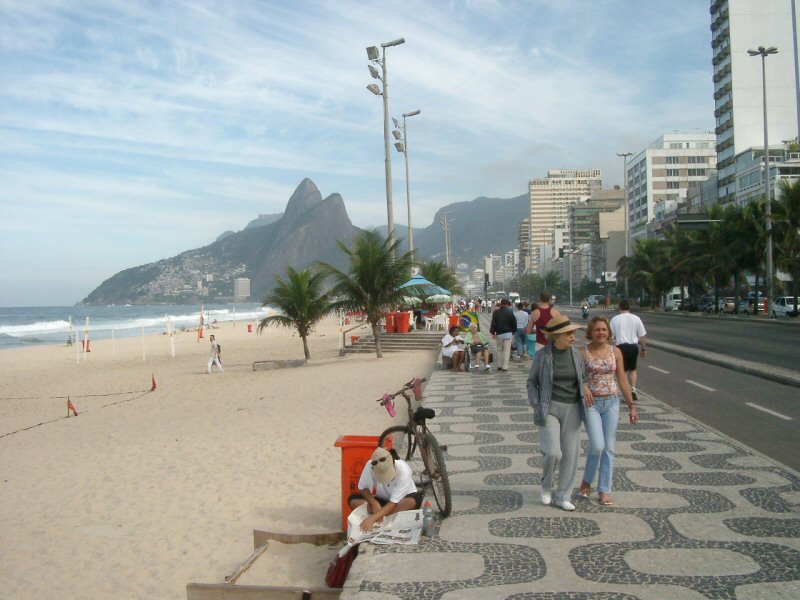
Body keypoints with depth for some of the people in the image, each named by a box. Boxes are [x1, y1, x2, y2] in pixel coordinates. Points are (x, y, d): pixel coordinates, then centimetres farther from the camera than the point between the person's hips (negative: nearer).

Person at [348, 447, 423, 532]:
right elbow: (362, 487, -11)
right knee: (353, 500, -20)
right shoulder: (370, 466, -26)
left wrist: (373, 518, -43)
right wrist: (374, 503, -28)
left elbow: (394, 502, -33)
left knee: (414, 500, -38)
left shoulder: (403, 470, -33)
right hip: (383, 500, 3)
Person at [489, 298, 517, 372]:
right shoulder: (510, 312, -6)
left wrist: (492, 332, 3)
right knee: (506, 350, 1)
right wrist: (514, 331, 14)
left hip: (498, 333, 2)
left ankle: (499, 365, 16)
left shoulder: (495, 312, -1)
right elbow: (514, 322, -1)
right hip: (507, 333, -2)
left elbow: (493, 323, -2)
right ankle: (505, 366, -3)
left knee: (499, 349, 15)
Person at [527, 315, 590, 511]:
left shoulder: (577, 354, 3)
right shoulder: (542, 356, -6)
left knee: (571, 454, 6)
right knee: (553, 453, -13)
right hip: (549, 408, -4)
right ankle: (546, 485, 18)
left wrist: (585, 388, -4)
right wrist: (536, 406, -6)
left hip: (572, 409, 4)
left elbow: (583, 378, 17)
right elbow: (532, 383, 3)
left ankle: (562, 496, 21)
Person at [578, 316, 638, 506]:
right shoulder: (583, 353, -6)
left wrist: (632, 405, 7)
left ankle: (604, 491, 16)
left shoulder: (615, 352, 4)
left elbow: (622, 380, 8)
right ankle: (587, 481, 14)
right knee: (597, 445, -13)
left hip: (612, 402, 3)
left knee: (609, 448, 6)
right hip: (591, 403, -3)